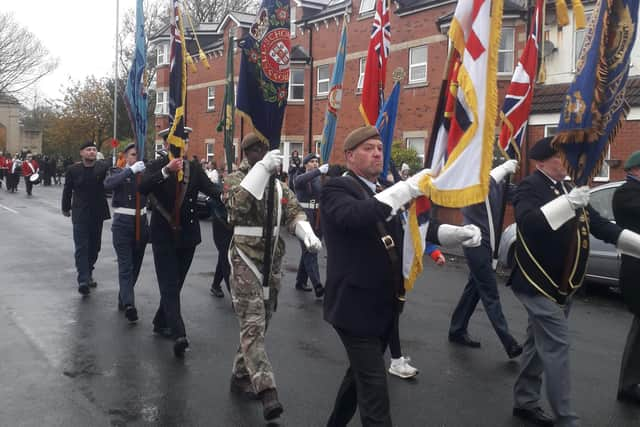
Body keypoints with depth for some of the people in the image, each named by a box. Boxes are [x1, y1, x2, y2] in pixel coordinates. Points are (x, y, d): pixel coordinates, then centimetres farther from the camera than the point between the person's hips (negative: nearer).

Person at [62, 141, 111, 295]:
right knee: (81, 247, -9)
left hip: (98, 214, 2)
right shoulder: (73, 170, -3)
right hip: (80, 214, -2)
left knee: (94, 247, 12)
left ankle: (88, 273, 30)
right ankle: (83, 280, -14)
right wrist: (66, 208, 16)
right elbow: (67, 190, 8)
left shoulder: (103, 168, -3)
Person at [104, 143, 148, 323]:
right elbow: (108, 184, -24)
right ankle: (129, 304, -20)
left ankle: (123, 299, 29)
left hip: (141, 224, 4)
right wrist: (131, 170, -28)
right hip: (122, 224, -4)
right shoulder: (119, 173, -2)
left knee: (135, 265, 13)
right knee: (125, 266, -11)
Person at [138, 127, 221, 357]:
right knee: (169, 285, -6)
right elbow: (142, 187, -22)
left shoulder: (194, 167, 3)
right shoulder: (157, 166, -4)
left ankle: (161, 322, 28)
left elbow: (211, 188, -13)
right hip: (163, 235, -3)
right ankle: (178, 334, -11)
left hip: (187, 234, 3)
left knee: (175, 283, 12)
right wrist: (166, 171, -34)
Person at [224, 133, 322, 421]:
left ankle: (241, 375, 28)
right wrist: (262, 169, -31)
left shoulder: (279, 185, 13)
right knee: (253, 324, -12)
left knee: (259, 323, 13)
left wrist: (308, 234, -16)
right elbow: (237, 204, -26)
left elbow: (293, 212, 5)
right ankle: (266, 389, -16)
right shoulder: (236, 179, -5)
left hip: (273, 262, 7)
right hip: (245, 261, -6)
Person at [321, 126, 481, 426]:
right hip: (355, 305, -8)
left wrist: (458, 232, -13)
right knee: (374, 386, -7)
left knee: (361, 374, 23)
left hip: (383, 304, 8)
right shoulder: (336, 189, -11)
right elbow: (355, 215, -34)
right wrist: (408, 188, -39)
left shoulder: (385, 194, 13)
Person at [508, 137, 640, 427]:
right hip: (539, 283, -9)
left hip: (562, 286, 9)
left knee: (539, 344, 16)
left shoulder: (567, 188, 14)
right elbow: (527, 221, -32)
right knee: (556, 347, -8)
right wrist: (567, 203, -39)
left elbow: (599, 225, 14)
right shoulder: (530, 187, -12)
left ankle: (525, 402, 28)